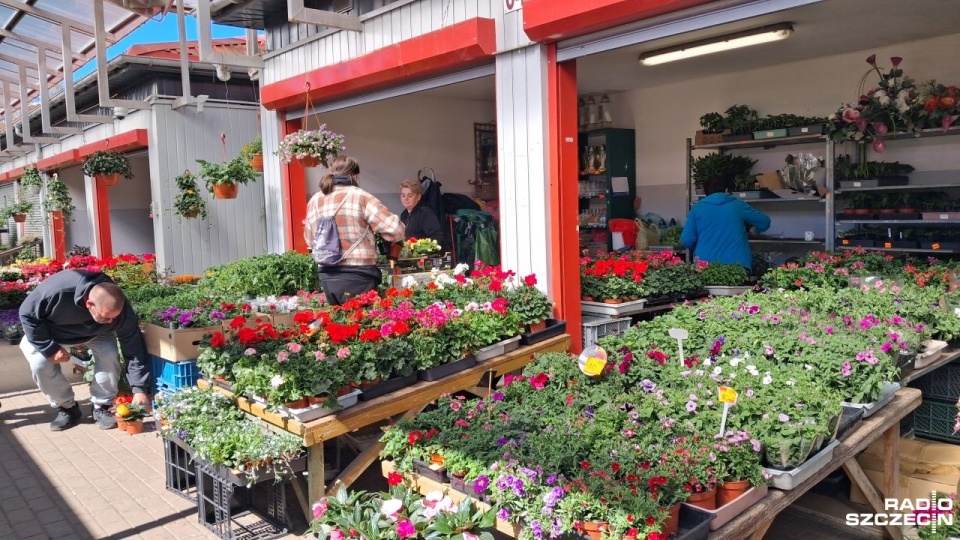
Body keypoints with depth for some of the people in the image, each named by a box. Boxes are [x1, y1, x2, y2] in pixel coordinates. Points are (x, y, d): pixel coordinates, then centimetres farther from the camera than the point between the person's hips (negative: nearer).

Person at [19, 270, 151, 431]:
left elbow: (134, 347, -30)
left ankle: (102, 407, -4)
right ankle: (66, 408, 1)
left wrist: (139, 388, -33)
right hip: (50, 331, 0)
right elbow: (27, 313, -26)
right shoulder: (57, 291, -45)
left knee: (110, 356, -25)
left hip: (95, 333, 1)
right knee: (39, 364, -23)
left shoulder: (120, 309, -37)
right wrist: (50, 348, -27)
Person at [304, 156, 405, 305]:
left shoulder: (314, 201, 9)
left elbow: (310, 239, 20)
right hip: (358, 278, -6)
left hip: (327, 278, 6)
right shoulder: (360, 197, -8)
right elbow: (395, 230, -12)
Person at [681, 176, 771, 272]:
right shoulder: (737, 205, 6)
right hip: (736, 264, 0)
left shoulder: (697, 208, 5)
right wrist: (754, 229, 38)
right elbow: (765, 221, 15)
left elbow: (686, 240, -1)